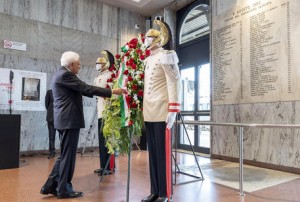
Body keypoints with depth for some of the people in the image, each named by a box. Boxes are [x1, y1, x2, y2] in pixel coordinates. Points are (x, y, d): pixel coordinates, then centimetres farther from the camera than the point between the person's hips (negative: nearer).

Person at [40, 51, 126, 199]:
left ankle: (50, 185, 22)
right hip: (69, 120, -10)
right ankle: (64, 189, 12)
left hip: (65, 120, 10)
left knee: (65, 154, 16)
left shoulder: (61, 74, 18)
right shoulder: (65, 75, -14)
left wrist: (100, 93, 19)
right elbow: (85, 88, -19)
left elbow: (80, 90, 20)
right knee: (68, 155, 0)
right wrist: (112, 91, -16)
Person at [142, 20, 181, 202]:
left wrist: (173, 110, -18)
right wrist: (143, 109, 17)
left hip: (161, 112, -7)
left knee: (162, 152, -1)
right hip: (149, 112, 8)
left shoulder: (165, 56, -3)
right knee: (152, 152, 10)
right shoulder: (148, 59, 19)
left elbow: (174, 83, -11)